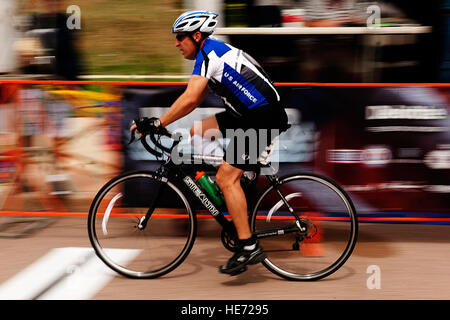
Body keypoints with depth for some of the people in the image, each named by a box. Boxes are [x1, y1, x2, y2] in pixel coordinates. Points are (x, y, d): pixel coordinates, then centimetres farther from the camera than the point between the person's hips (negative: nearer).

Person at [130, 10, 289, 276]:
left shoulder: (208, 53, -13)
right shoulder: (214, 52, 18)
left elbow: (190, 98, -24)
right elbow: (196, 100, 22)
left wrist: (157, 123, -19)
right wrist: (159, 121, 17)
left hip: (264, 117, -10)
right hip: (248, 114, 10)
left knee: (227, 177, -13)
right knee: (196, 133, 9)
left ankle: (249, 247, -10)